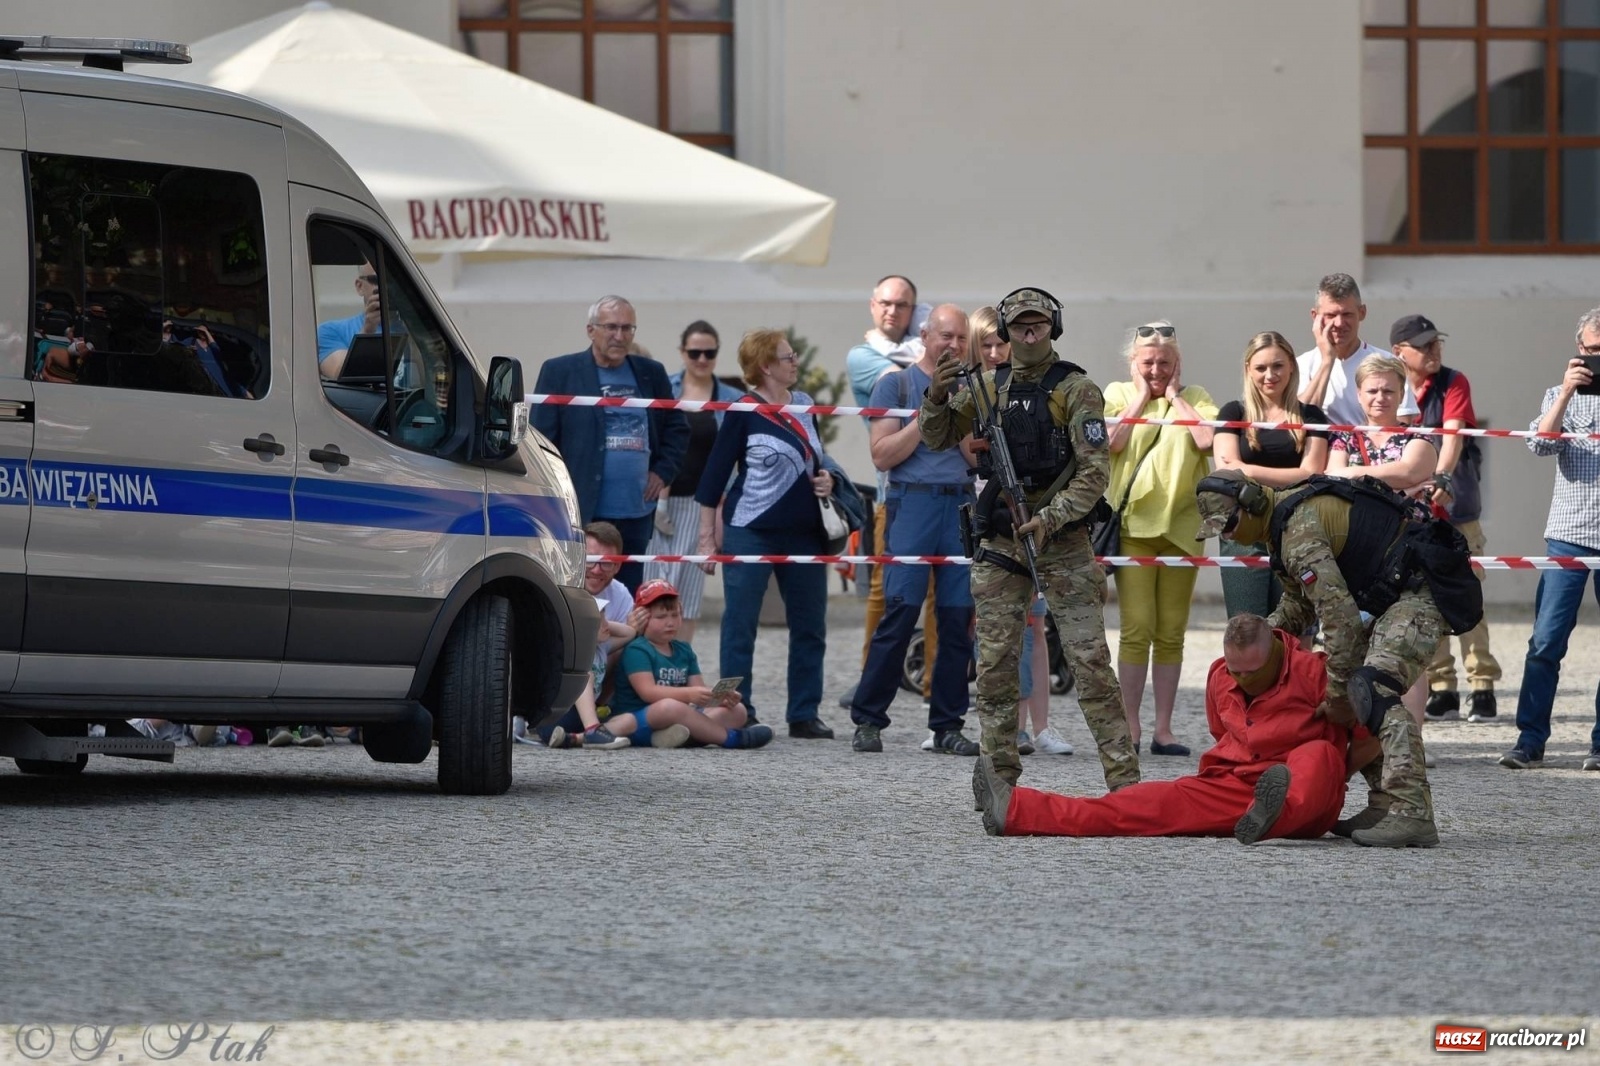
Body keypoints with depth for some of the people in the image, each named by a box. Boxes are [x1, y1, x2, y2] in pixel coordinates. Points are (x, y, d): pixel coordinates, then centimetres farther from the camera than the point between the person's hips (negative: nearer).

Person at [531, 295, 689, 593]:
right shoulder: (559, 372, 0)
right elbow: (541, 439, -2)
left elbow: (677, 429, 24)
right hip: (581, 512, -4)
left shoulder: (651, 374, 13)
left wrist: (663, 472, 8)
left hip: (636, 513, 5)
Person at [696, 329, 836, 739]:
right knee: (740, 624, -3)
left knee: (810, 624, 7)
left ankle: (804, 715, 14)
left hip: (803, 531, 6)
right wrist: (707, 538, -9)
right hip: (751, 532, -6)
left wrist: (824, 480, 2)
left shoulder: (804, 406, 11)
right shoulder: (744, 413, -8)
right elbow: (714, 475, -7)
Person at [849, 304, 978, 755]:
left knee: (958, 617, 1)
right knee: (900, 612, -10)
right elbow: (883, 455, -3)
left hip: (963, 505, 4)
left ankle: (948, 725, 7)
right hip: (914, 501, -4)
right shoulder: (896, 384, 6)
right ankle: (867, 721, -5)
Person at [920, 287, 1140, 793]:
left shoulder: (1076, 390, -5)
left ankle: (1124, 779, -8)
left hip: (1062, 539, -4)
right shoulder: (988, 387, 9)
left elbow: (1095, 471, -10)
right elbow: (938, 438, 14)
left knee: (1090, 662, -8)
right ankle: (1000, 779, 11)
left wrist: (1049, 518, -21)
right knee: (995, 665, 4)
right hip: (1000, 543, 4)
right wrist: (936, 396, -7)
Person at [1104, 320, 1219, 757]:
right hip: (1132, 522, -2)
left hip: (1180, 524, 2)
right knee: (1137, 627, -9)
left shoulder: (1195, 398, 10)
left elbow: (1207, 440, -10)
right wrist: (1141, 396, -2)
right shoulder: (1118, 395, 9)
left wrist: (1175, 397, -1)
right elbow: (1112, 442, -10)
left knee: (1171, 632, 3)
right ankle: (1130, 728, -5)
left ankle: (1163, 729, 8)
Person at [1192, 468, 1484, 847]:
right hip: (1398, 593, 11)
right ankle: (1385, 805, 13)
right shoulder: (1289, 514, 16)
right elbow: (1298, 603, 29)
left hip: (1423, 588, -11)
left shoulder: (1298, 529, -19)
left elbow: (1338, 611, -25)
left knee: (1372, 689, -25)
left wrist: (1337, 691, -20)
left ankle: (1412, 813, -33)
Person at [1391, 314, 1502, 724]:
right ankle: (1441, 690, 8)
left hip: (1456, 509, -2)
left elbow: (1453, 434, -17)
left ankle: (1482, 687, -1)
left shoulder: (1453, 384, -2)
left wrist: (1441, 477, -32)